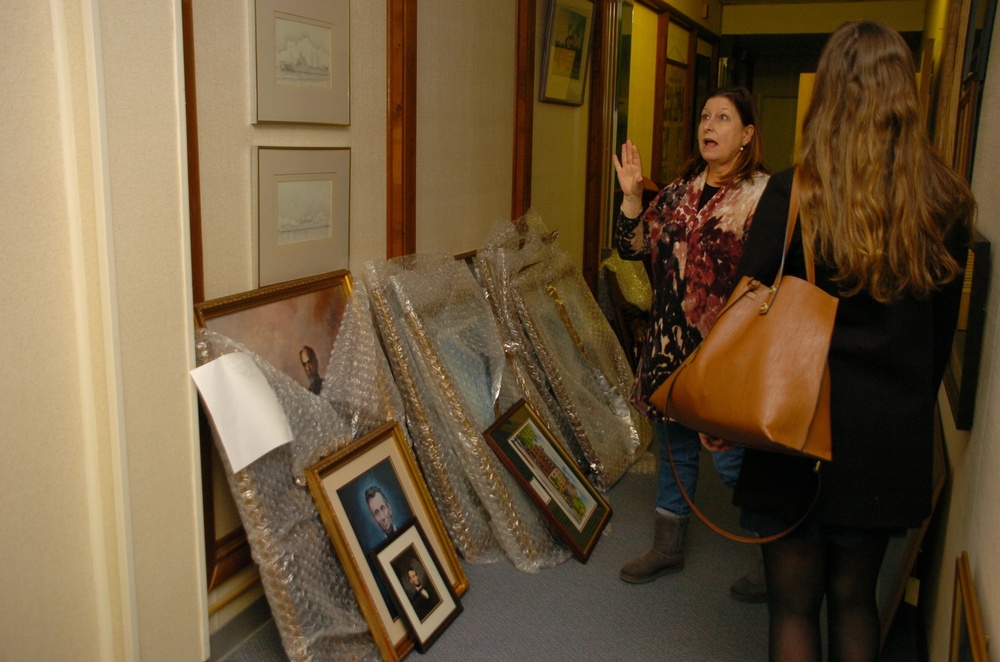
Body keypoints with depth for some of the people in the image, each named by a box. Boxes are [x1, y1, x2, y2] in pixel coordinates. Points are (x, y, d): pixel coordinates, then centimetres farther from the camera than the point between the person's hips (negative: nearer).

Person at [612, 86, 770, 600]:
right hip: (670, 341, 7)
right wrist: (631, 196, -1)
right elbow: (633, 247, 10)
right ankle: (668, 546, 35)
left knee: (731, 456, -1)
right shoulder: (679, 192, 10)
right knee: (674, 445, 17)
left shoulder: (763, 195, -9)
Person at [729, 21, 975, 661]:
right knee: (854, 596, 21)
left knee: (794, 603, 11)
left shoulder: (795, 193, -14)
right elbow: (944, 327, 7)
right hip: (894, 439, 4)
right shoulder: (945, 204, -1)